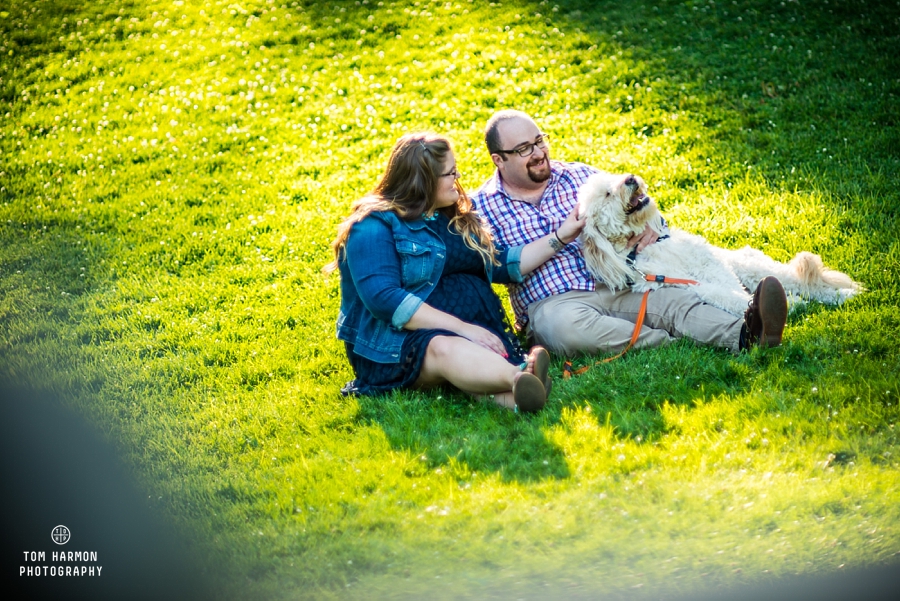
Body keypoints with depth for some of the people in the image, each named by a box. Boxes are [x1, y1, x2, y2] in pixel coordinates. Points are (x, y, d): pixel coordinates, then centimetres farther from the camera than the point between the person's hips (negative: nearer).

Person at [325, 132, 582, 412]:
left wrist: (562, 236, 18)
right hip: (399, 343, -7)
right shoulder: (375, 226, -6)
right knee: (444, 348, -41)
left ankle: (506, 395, -67)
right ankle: (520, 379, -71)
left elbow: (503, 265, 24)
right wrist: (462, 328, -23)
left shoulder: (455, 218, 20)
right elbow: (383, 299, -19)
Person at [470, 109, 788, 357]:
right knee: (568, 325, -39)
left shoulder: (579, 176, 17)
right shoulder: (482, 206, 6)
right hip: (552, 303, -4)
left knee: (676, 299, -25)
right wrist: (559, 239, -11)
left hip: (617, 287, 4)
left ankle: (745, 335, -49)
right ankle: (678, 347, -45)